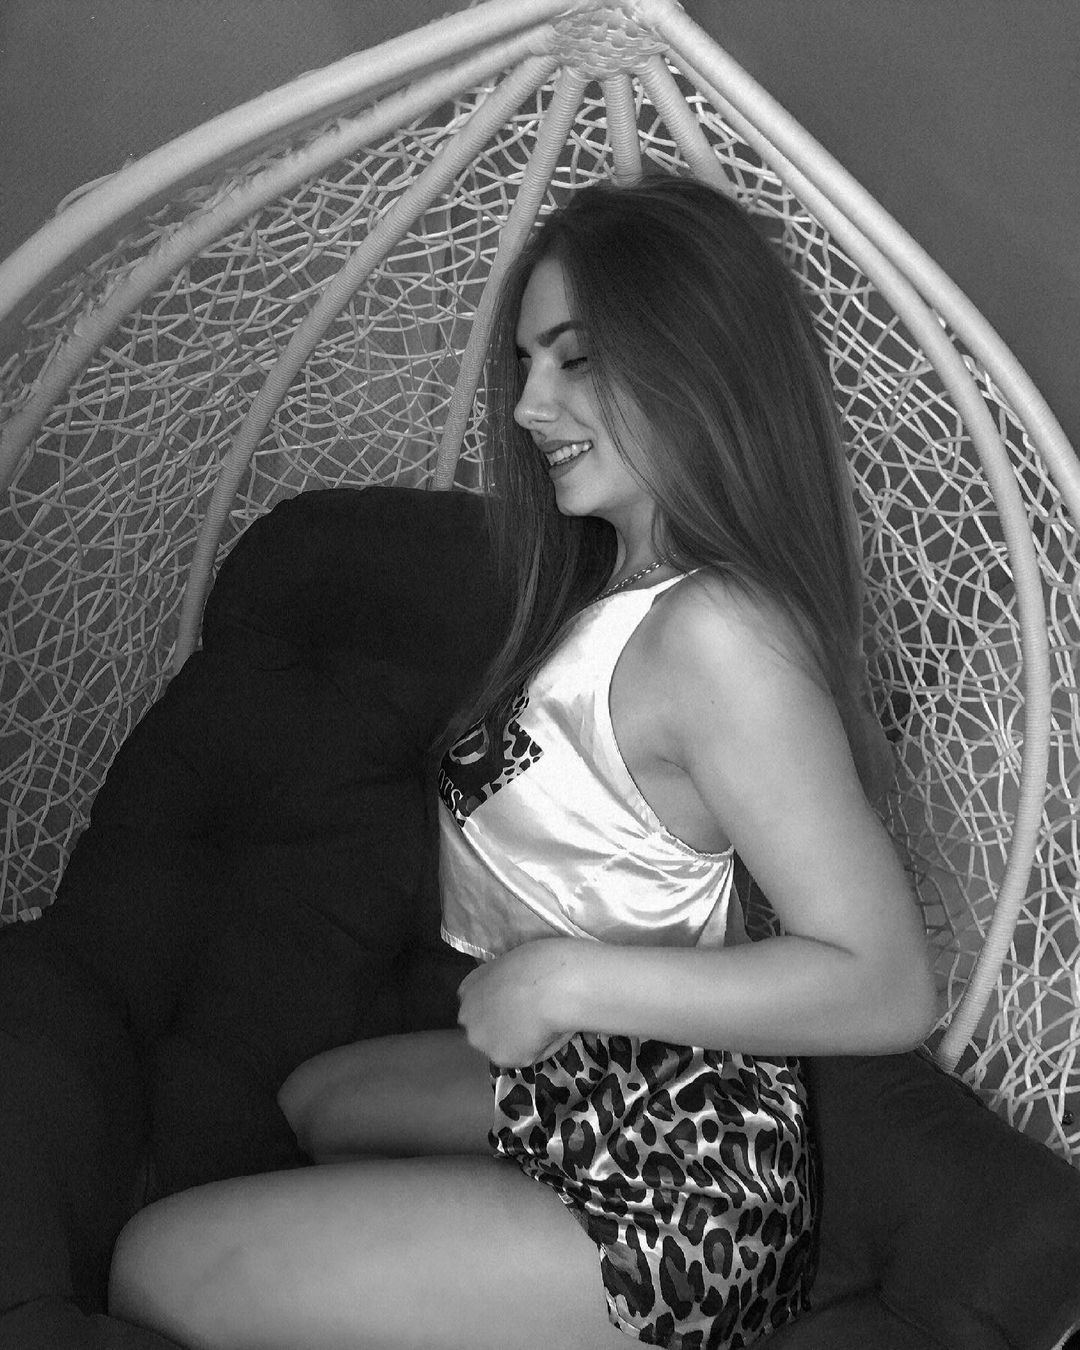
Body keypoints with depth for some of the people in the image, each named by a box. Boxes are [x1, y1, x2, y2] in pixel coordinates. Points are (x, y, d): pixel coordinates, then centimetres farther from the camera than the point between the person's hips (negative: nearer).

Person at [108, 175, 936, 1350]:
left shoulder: (714, 631, -26)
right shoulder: (628, 590, 4)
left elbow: (887, 986, -26)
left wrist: (569, 977, -25)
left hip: (659, 1199, -10)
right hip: (584, 1088, 10)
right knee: (316, 1099, 33)